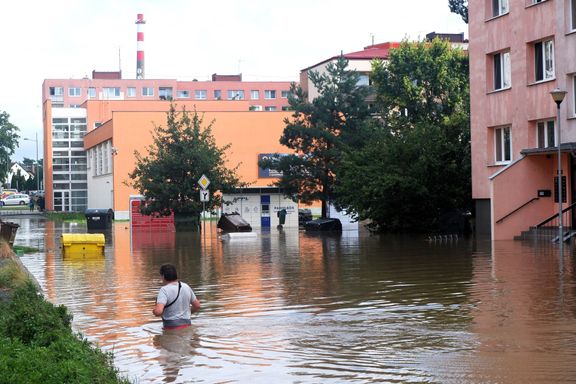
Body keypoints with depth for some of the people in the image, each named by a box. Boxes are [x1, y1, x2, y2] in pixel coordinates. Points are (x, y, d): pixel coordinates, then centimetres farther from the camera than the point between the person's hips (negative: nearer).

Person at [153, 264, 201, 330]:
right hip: (187, 325, 6)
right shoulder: (186, 287, 7)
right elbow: (197, 306, 16)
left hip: (172, 327, -6)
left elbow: (158, 311, -25)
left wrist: (154, 311, -1)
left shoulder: (164, 290, -13)